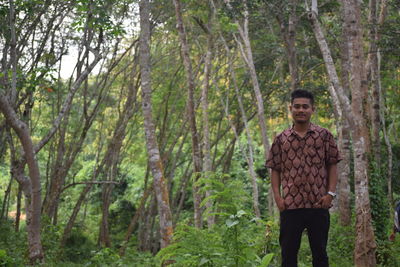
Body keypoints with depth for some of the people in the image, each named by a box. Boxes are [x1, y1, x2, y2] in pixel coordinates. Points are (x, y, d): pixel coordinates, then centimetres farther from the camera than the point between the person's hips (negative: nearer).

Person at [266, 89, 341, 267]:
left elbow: (332, 166, 5)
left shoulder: (324, 136, 4)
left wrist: (331, 193, -6)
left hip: (318, 205, -1)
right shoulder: (281, 139, 7)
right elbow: (275, 170, 8)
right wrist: (277, 197, -3)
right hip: (290, 205, 1)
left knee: (320, 253, 7)